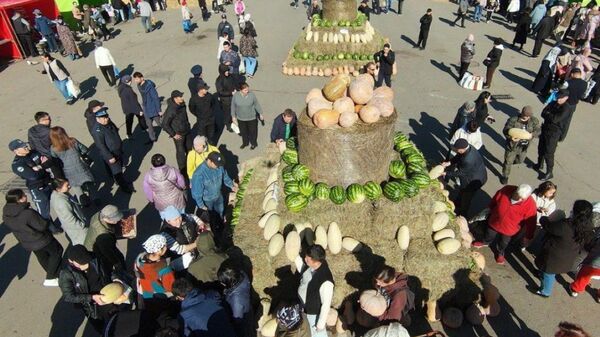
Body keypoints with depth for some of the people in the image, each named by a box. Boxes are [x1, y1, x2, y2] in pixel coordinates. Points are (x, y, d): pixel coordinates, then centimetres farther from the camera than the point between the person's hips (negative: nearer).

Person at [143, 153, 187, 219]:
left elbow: (148, 191, -5)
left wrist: (152, 200, 14)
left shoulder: (148, 175, -19)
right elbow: (181, 183, -8)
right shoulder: (173, 170, -23)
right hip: (176, 200, 0)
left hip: (162, 204, 1)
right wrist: (182, 188, 15)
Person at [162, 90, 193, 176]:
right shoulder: (171, 109, -27)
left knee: (190, 148, 21)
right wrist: (173, 134, -17)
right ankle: (182, 169, 25)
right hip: (178, 134, -7)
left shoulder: (182, 104, -5)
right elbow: (165, 124, -22)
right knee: (181, 151, 7)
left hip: (187, 131, 7)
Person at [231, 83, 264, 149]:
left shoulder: (252, 95, -18)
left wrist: (260, 114, 2)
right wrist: (233, 116, 2)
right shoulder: (236, 95, -15)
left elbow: (257, 105, -5)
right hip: (241, 118, 2)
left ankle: (253, 143, 41)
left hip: (251, 118, -1)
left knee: (252, 131, 16)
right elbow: (233, 106, -2)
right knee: (243, 131, 20)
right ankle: (245, 143, 46)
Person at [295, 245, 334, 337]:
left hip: (314, 312, -6)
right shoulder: (311, 265, -21)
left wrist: (321, 324, -14)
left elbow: (326, 304, -27)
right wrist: (296, 257, -13)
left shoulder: (326, 282, -41)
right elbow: (302, 270, 3)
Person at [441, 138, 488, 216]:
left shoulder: (468, 160, -44)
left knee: (466, 197, 17)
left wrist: (445, 173, -21)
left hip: (475, 180, -8)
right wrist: (449, 163, -17)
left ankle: (462, 215, 44)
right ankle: (458, 205, 60)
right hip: (471, 175, 8)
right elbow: (458, 157, -3)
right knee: (462, 191, 32)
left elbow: (460, 173, -28)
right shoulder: (468, 148, -20)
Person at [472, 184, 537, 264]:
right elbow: (494, 200, -7)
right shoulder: (506, 190, -28)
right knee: (489, 234, 31)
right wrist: (489, 208, 8)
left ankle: (500, 253, 57)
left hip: (509, 229, -2)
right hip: (495, 221, 2)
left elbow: (531, 223, -20)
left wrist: (528, 237, -9)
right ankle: (485, 242, 62)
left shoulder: (530, 205, -34)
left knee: (504, 242, 27)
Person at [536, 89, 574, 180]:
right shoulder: (553, 104, 3)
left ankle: (549, 173, 10)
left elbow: (555, 119, -25)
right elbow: (543, 113, -3)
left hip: (554, 133, -7)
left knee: (548, 153, -3)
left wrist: (548, 114, -9)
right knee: (541, 148, 21)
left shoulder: (567, 108, -18)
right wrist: (551, 116, -18)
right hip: (545, 129, 7)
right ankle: (540, 165, 43)